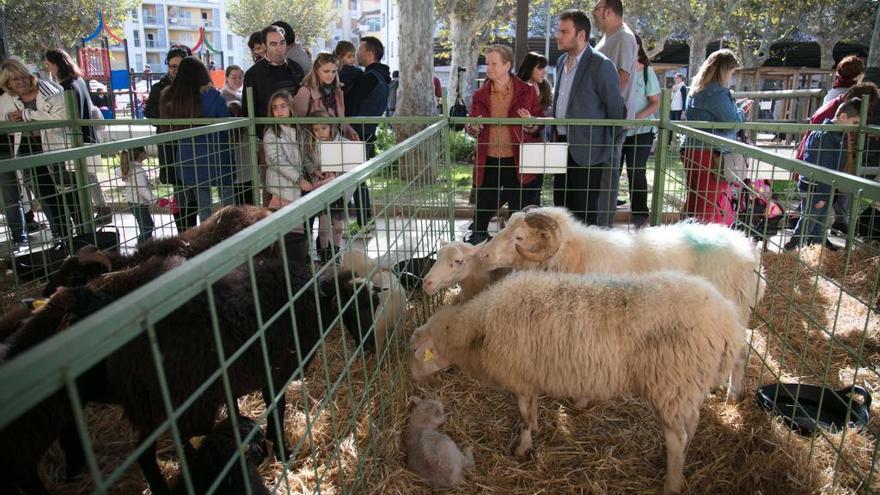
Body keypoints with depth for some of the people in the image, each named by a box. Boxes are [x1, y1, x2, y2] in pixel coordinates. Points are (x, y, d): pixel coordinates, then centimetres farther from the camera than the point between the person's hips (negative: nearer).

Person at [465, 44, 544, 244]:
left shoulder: (527, 92, 0)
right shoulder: (480, 95, 7)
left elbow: (541, 127, 4)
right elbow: (472, 127, 16)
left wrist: (532, 124, -19)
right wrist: (473, 128, -8)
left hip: (517, 162, -2)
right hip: (488, 161, 2)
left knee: (520, 208, 7)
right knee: (483, 207, 9)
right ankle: (477, 238, 28)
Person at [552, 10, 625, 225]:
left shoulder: (601, 65, -12)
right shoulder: (562, 61, 11)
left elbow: (616, 111, -9)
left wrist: (610, 152, -5)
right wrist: (555, 135, 14)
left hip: (587, 150, -7)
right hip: (562, 145, 7)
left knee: (584, 212, 1)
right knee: (561, 206, 13)